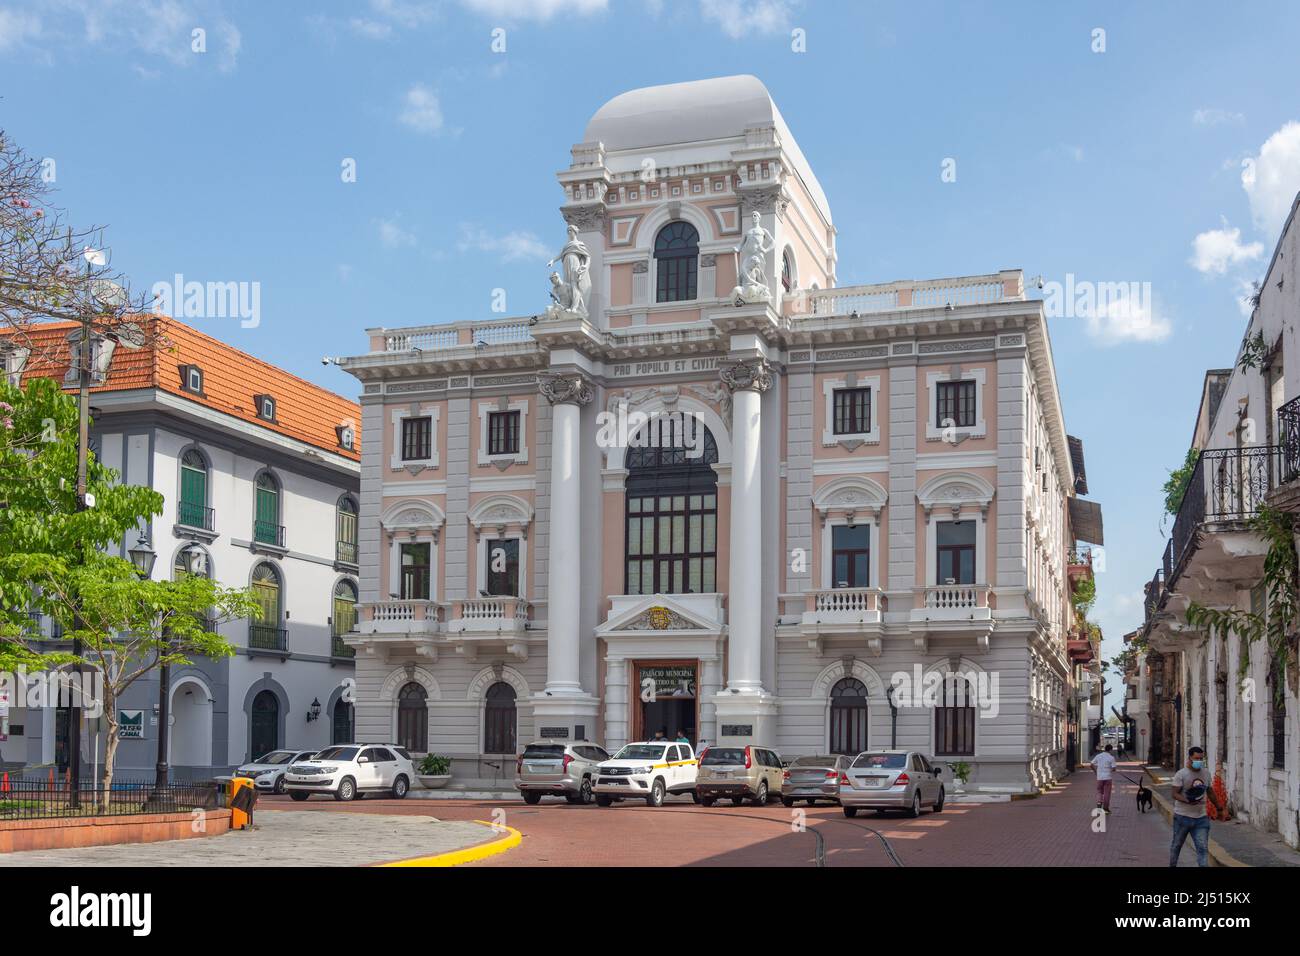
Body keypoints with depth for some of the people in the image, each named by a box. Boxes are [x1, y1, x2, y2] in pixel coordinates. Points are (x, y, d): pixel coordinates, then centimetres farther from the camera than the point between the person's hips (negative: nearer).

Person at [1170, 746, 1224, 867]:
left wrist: (1218, 806, 28)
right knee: (1177, 844, 13)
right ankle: (1172, 865, 34)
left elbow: (1210, 791, 21)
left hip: (1201, 817, 3)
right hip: (1183, 816, -3)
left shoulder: (1206, 773, 6)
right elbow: (1175, 793, -14)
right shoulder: (1181, 774, -10)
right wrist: (1188, 801, -30)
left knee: (1203, 848, -7)